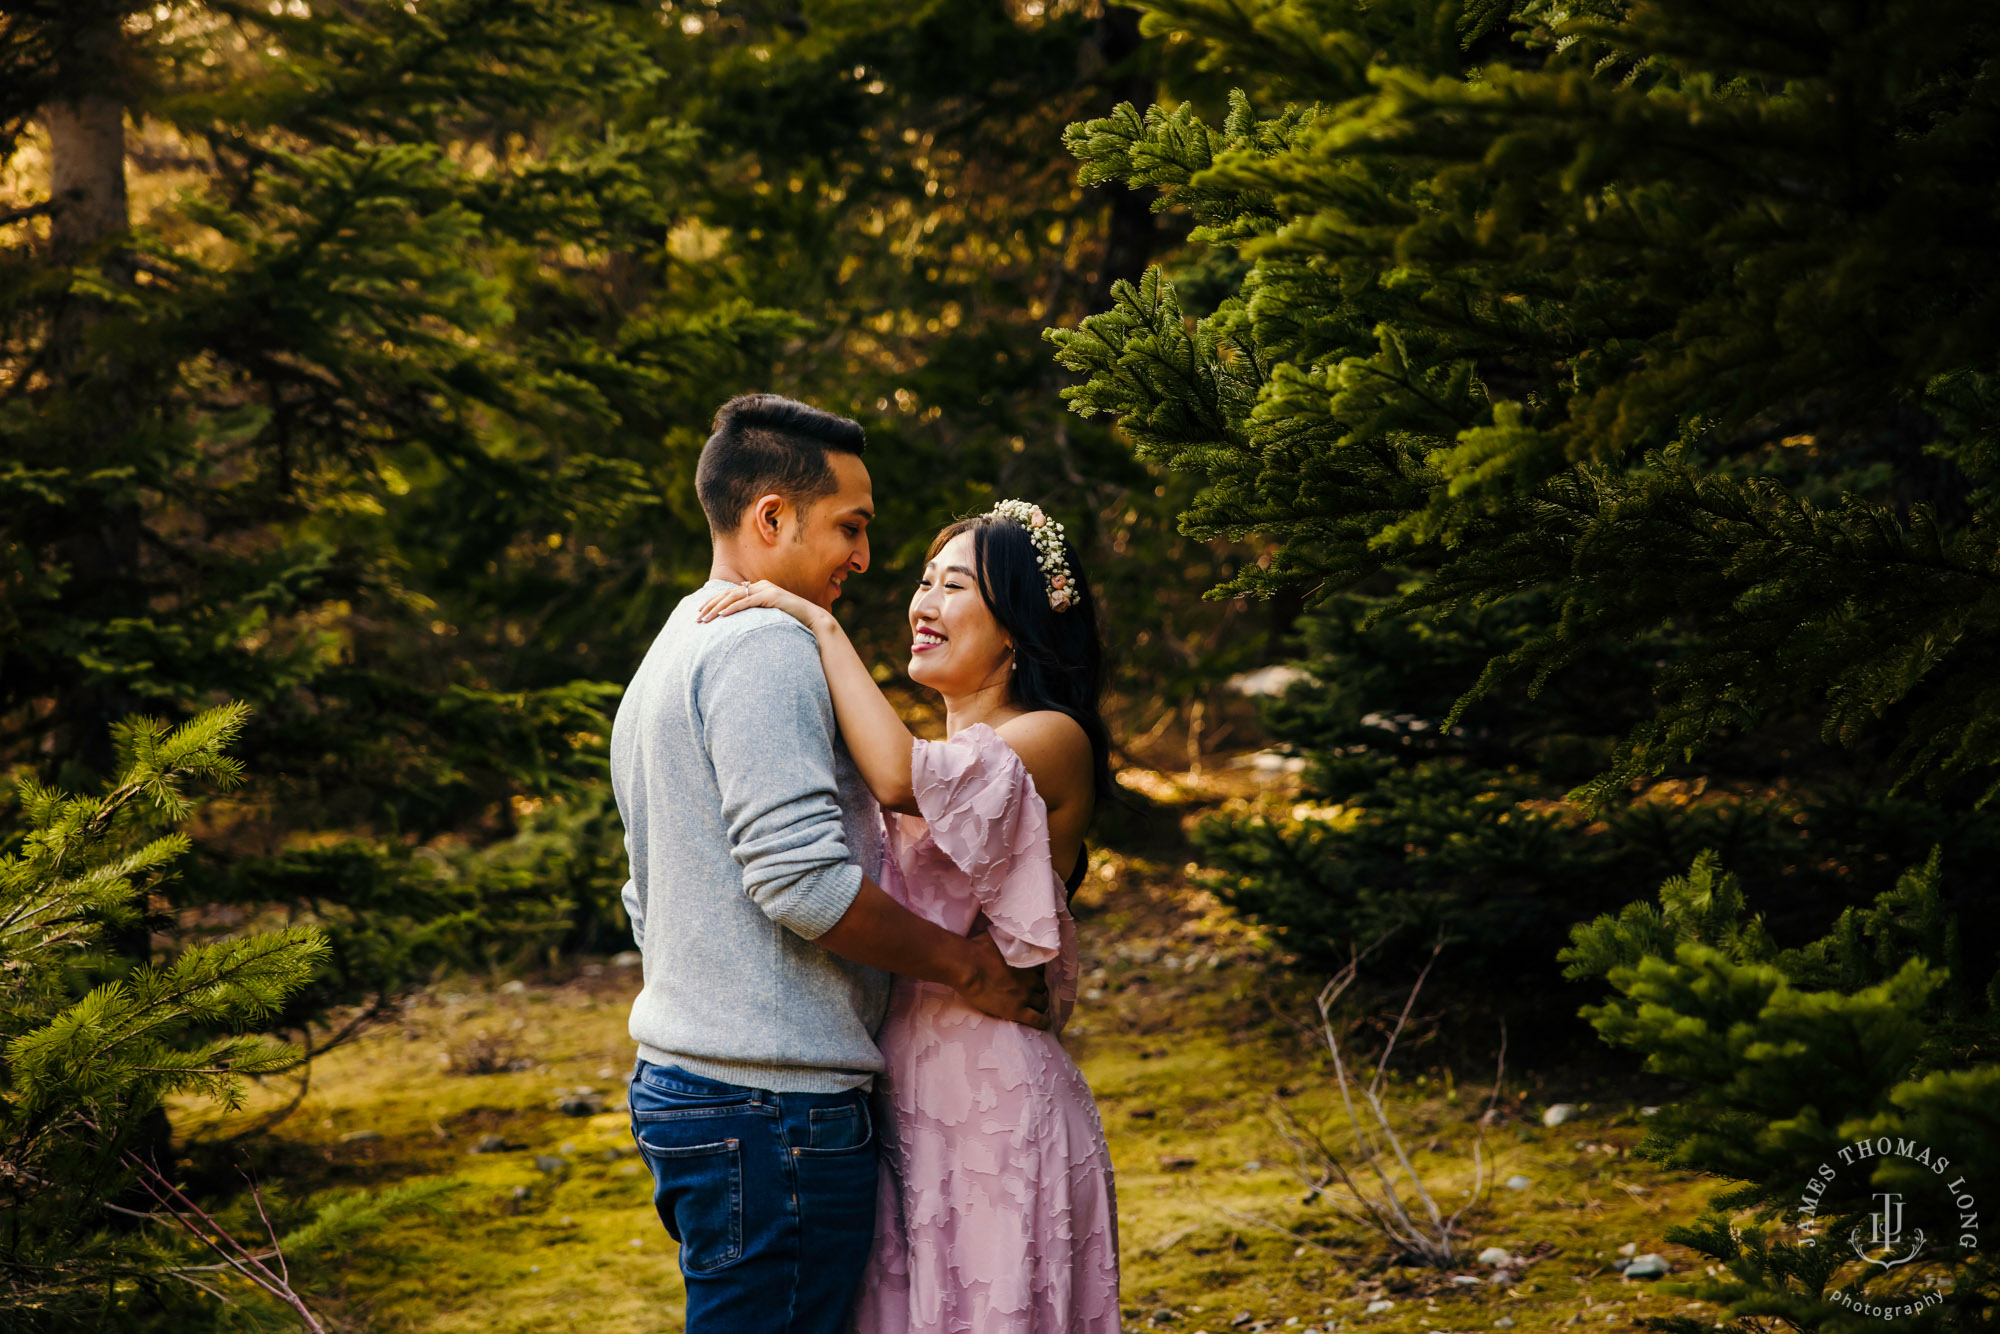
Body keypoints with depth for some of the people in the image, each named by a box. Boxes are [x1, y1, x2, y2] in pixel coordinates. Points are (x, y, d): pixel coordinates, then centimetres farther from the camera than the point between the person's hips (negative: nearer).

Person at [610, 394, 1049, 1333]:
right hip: (774, 1108, -10)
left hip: (675, 1080, 10)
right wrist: (968, 965, -10)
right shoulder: (766, 646, -12)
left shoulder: (666, 660, 21)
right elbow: (803, 879, -21)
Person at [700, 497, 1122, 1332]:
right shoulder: (936, 755, 18)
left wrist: (820, 625, -19)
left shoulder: (1054, 741, -9)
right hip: (900, 1105, 8)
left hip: (993, 1101, -8)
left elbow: (900, 782, -27)